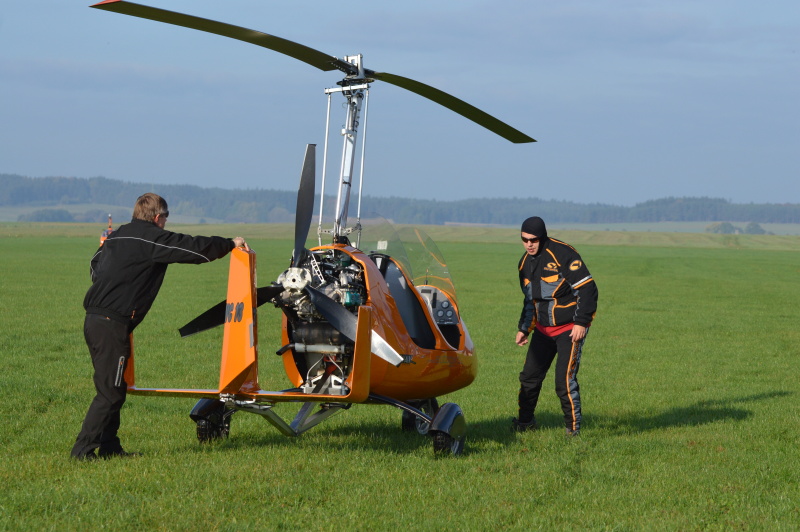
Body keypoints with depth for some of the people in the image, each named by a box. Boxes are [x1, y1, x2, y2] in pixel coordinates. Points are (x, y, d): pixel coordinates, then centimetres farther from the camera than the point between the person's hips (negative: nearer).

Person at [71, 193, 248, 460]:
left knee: (111, 387, 16)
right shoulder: (152, 238, -6)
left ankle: (109, 447, 19)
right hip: (112, 325, -9)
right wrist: (230, 244, 9)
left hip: (93, 319, 9)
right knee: (110, 391, -6)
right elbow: (195, 248, -4)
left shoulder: (117, 236, 17)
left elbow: (95, 264, 33)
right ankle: (83, 449, -8)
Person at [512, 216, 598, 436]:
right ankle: (525, 421, 23)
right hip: (543, 328, 7)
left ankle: (573, 427, -1)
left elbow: (587, 288, -17)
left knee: (565, 380, -14)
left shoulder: (562, 254, -17)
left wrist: (581, 322, -19)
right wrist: (523, 328, 18)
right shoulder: (526, 262, 8)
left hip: (570, 328, -7)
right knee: (529, 376, 6)